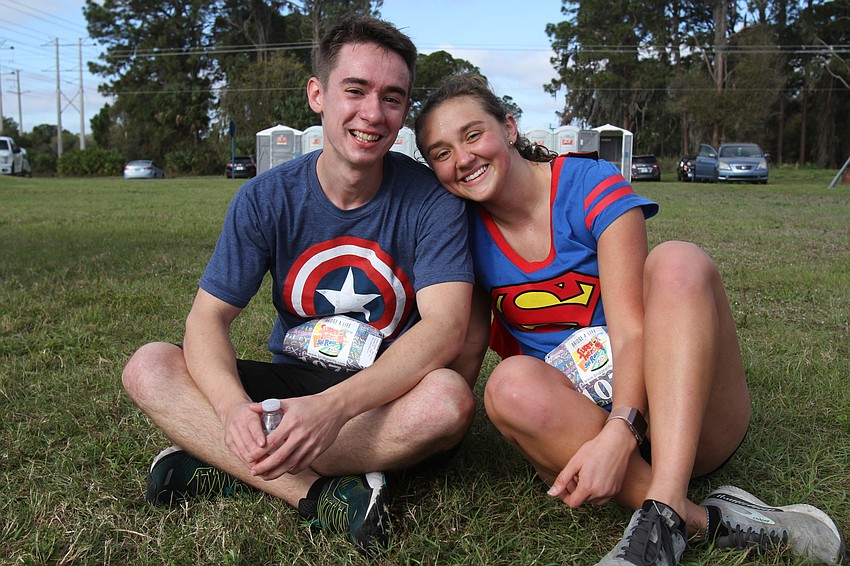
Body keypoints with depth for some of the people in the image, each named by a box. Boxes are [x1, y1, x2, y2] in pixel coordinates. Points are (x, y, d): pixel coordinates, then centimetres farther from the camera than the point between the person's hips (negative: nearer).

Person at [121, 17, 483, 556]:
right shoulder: (268, 198, -6)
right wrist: (232, 405, -33)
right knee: (149, 368, -17)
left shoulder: (431, 199, -13)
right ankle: (320, 494, -29)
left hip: (390, 391, -2)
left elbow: (444, 327, -24)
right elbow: (208, 320, -10)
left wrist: (335, 405, -39)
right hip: (294, 381, 2)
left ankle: (230, 467, -22)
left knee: (448, 399, -36)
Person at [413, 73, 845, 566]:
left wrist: (620, 430, -33)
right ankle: (703, 520, -30)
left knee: (677, 260, -28)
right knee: (512, 384, -31)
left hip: (684, 418, -1)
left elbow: (632, 329, -18)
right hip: (578, 421, 2)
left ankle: (664, 510, -39)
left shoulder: (589, 184, -10)